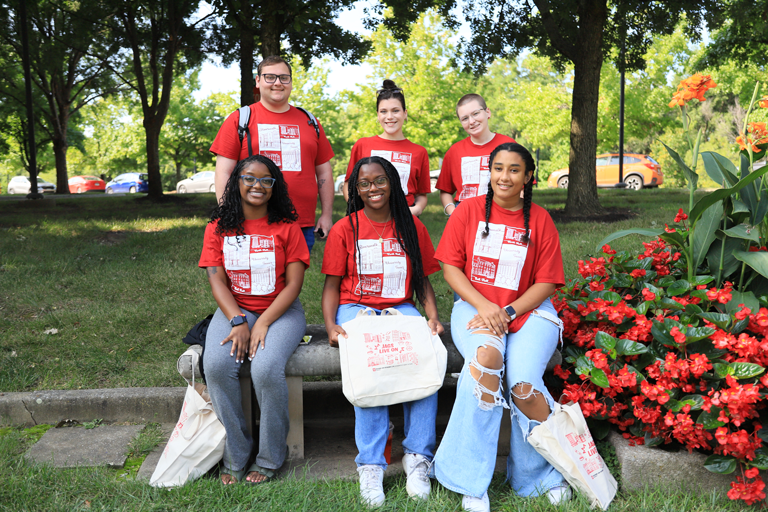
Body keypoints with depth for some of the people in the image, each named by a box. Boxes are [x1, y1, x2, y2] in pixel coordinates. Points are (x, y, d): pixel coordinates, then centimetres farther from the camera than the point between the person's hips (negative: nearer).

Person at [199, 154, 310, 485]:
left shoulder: (286, 227, 1)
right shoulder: (219, 228, 8)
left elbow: (294, 284, -5)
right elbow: (217, 281, 1)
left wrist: (262, 324, -16)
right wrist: (238, 322, -14)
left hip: (280, 310, -2)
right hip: (234, 310, 2)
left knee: (266, 368, -30)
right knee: (216, 365, -27)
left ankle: (270, 458, -8)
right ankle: (235, 456, -8)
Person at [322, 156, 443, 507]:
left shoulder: (412, 227, 10)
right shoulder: (344, 229, 5)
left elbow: (423, 280, 12)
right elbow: (332, 284, 4)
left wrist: (433, 317, -5)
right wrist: (331, 325, -13)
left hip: (401, 308, 2)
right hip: (356, 308, -1)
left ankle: (417, 456, -20)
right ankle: (371, 465, -26)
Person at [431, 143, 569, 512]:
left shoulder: (539, 219, 5)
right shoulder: (468, 210, 5)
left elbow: (547, 282, 2)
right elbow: (450, 267, 2)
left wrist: (507, 312, -13)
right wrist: (484, 306, -13)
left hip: (528, 311, 1)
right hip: (474, 306, 0)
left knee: (524, 385, -26)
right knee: (486, 356, -35)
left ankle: (545, 475, 4)